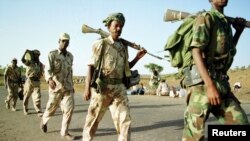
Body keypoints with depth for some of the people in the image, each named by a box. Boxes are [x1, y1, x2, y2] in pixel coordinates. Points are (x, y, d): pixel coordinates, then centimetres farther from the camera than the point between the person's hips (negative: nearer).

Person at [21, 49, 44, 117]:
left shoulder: (40, 64, 10)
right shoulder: (29, 62, -3)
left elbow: (41, 73, 15)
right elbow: (23, 60, -23)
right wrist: (26, 52, -29)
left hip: (37, 82, 2)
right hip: (29, 81, -2)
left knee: (37, 97, -6)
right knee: (26, 96, 10)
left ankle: (39, 111, -7)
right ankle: (25, 109, 28)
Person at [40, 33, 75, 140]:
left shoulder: (70, 56, 11)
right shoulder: (52, 54, -6)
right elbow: (47, 69, -20)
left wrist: (72, 86, 19)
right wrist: (50, 79, -40)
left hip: (68, 87, 4)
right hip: (56, 87, -4)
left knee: (69, 108, -7)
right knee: (51, 108, 9)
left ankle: (64, 132, 5)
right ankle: (44, 120, 42)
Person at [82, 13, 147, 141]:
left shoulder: (124, 46, 13)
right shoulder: (101, 44, -1)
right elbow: (91, 66, -5)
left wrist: (138, 57, 7)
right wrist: (87, 87, -14)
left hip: (119, 88, 4)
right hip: (102, 87, -4)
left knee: (125, 120, -2)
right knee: (92, 121, 7)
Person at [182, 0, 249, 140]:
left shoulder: (226, 23, 22)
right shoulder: (205, 18, -3)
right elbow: (196, 52, -16)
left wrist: (239, 32, 22)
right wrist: (210, 85, -26)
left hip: (222, 84, 8)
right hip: (202, 82, -8)